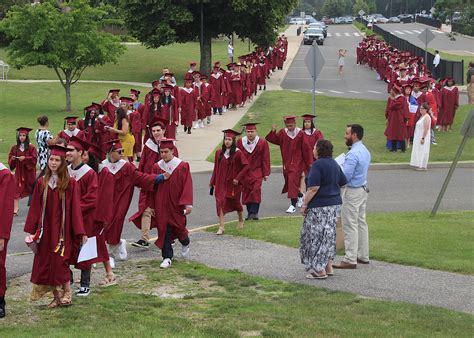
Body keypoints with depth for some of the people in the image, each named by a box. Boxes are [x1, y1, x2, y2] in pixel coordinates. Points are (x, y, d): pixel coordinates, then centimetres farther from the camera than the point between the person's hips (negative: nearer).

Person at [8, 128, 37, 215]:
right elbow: (10, 160, 6)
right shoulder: (14, 147, 3)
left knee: (32, 188, 13)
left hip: (29, 171, -1)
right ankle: (15, 209, -12)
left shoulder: (31, 147, -6)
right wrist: (12, 159, -16)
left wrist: (25, 158, -23)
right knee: (17, 189, -8)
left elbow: (34, 159, -12)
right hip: (19, 171, 1)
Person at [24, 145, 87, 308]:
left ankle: (67, 291, 14)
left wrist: (81, 232, -9)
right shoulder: (42, 183, 5)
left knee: (59, 261, -8)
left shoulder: (70, 183, -5)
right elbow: (35, 207, 6)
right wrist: (31, 230, 2)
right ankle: (56, 296, 18)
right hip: (45, 230, 4)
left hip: (62, 229, -4)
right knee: (45, 263, 5)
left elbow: (75, 208, -6)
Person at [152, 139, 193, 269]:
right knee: (164, 230, -1)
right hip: (161, 205, 2)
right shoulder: (157, 167, 0)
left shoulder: (182, 166, -7)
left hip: (177, 204, -1)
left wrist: (188, 204, -16)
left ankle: (185, 243, 43)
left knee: (178, 227, 9)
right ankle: (167, 258, 6)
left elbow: (187, 186, -9)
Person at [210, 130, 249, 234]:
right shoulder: (219, 153, 1)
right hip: (221, 183, 3)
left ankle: (241, 220, 43)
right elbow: (216, 168, 8)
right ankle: (221, 227, -10)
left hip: (233, 183, -3)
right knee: (220, 203, -9)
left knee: (235, 202, 15)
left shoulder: (238, 153, -12)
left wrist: (238, 178, -16)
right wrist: (212, 182, 8)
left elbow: (246, 166, -11)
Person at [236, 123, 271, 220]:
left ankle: (254, 212, -15)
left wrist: (266, 173, -3)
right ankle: (250, 212, 13)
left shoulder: (262, 143, -4)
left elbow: (266, 159, -2)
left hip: (257, 171, -3)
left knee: (256, 190, -17)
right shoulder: (240, 142, 1)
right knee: (246, 193, 4)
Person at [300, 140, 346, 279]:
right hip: (335, 204, 9)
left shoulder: (317, 165, -16)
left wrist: (304, 204, -15)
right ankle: (328, 267, 21)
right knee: (329, 235, 16)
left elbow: (313, 188, -21)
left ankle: (320, 270, -2)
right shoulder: (334, 164, 10)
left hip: (320, 205, -9)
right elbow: (343, 182, 18)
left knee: (316, 236, -1)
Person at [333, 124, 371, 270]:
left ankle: (350, 260, -3)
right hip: (363, 189, 10)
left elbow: (346, 176, -24)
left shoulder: (353, 154, -22)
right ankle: (363, 256, 23)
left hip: (353, 192, -10)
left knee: (350, 226, -5)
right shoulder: (365, 151, 10)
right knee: (361, 222, 16)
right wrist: (341, 169, 10)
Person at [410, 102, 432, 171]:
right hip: (418, 137, 10)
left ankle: (422, 166, -2)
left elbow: (426, 129, -22)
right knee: (418, 151, 11)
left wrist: (423, 138, -25)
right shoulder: (422, 116, 14)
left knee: (422, 151, -6)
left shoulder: (426, 117, -16)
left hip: (423, 137, -10)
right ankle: (419, 165, 15)